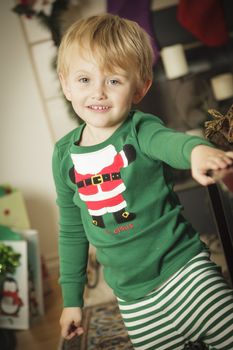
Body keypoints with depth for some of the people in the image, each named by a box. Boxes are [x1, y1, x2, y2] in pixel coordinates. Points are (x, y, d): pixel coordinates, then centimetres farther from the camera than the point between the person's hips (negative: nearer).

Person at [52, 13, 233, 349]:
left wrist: (198, 149, -62)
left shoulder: (140, 131, -13)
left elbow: (170, 141, -38)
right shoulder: (65, 154, 0)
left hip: (186, 271, -3)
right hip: (133, 297, 4)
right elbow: (72, 231, 10)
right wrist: (72, 297, 14)